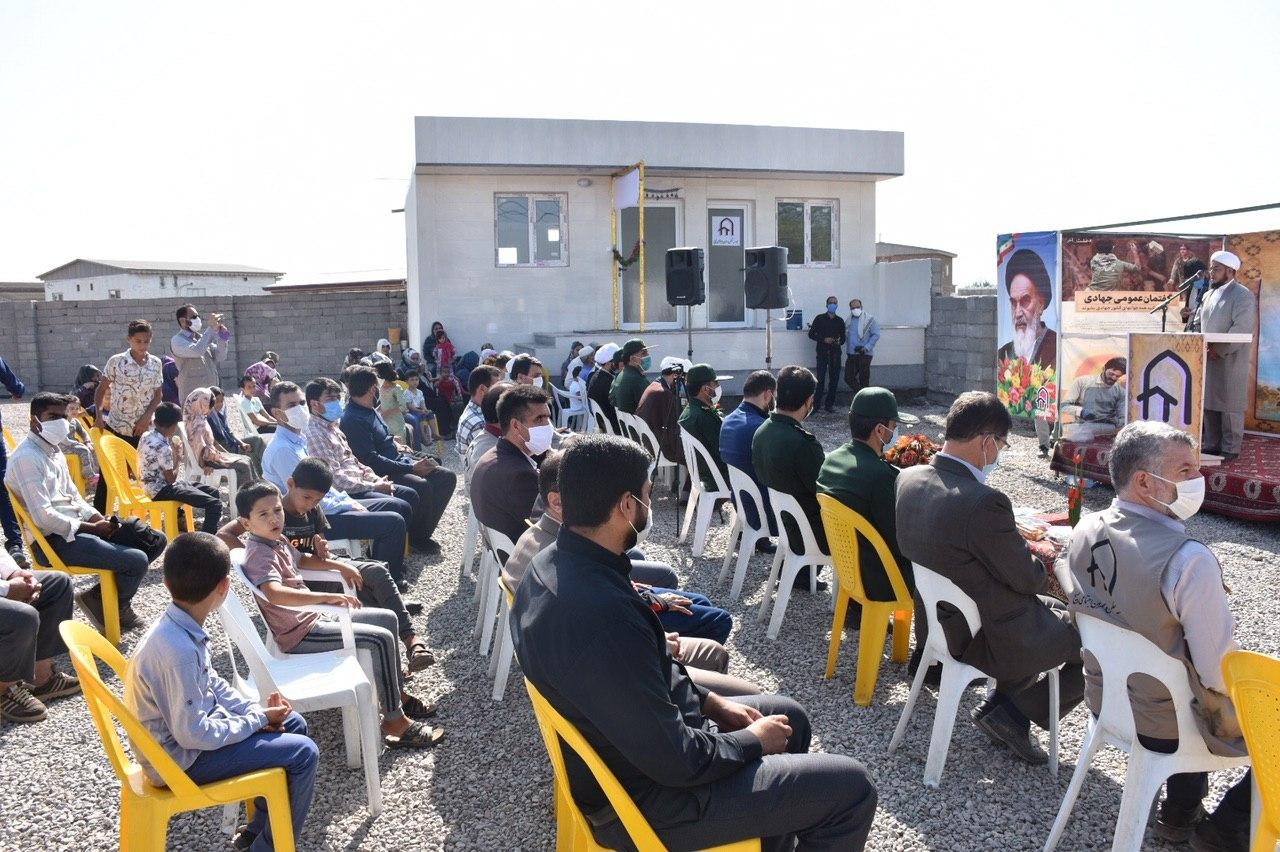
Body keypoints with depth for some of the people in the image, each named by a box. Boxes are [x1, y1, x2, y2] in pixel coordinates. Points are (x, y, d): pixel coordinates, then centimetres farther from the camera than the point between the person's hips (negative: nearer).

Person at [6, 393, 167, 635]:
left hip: (76, 526, 10)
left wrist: (99, 519, 1)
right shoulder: (26, 458, -16)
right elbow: (43, 517, -23)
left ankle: (99, 595, 8)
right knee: (136, 560, -22)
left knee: (155, 541, 5)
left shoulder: (54, 451, 15)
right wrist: (92, 528, -15)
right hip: (55, 539, -10)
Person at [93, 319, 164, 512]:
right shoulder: (116, 361, -6)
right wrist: (99, 415, -10)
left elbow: (158, 395, 6)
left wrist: (147, 417, -8)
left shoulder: (156, 364, 2)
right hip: (116, 427, -2)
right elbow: (101, 389, 1)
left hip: (142, 430, 2)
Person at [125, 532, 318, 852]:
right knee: (304, 753, -11)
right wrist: (257, 720, -16)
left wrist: (256, 710, -2)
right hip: (184, 756, -9)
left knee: (294, 724, 15)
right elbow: (194, 735, -28)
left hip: (191, 726, 9)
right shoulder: (179, 649, -33)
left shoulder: (180, 626, -4)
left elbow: (212, 683, 10)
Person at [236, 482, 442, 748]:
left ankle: (397, 693, 24)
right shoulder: (259, 554, -24)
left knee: (387, 618, 14)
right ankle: (395, 721, -10)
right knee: (380, 638, -19)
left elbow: (300, 560, 28)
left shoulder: (277, 540, 6)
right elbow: (274, 593, -43)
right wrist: (327, 597, -48)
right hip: (298, 636, -10)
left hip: (312, 619, 10)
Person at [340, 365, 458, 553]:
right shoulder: (352, 419, -15)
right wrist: (411, 467, -21)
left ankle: (423, 533, 1)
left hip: (398, 464, 10)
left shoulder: (370, 411, 16)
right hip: (380, 474, -10)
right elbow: (371, 459, -22)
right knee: (422, 486, -32)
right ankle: (415, 537, -8)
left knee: (447, 476, -3)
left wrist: (415, 462, 7)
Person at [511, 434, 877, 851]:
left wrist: (709, 701, 7)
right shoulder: (603, 613, -36)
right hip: (647, 793, -9)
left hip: (622, 746, 9)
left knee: (789, 718, 24)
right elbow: (676, 761, -28)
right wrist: (753, 741, -10)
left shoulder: (553, 563, -5)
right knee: (850, 788, -2)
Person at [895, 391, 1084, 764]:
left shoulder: (908, 478, -7)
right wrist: (1038, 560, 5)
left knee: (1054, 609, 30)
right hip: (988, 641, -8)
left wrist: (1023, 546, 6)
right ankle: (1011, 711, 12)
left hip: (942, 621, 8)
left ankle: (1001, 706, 25)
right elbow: (1028, 580, -18)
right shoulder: (984, 502, -32)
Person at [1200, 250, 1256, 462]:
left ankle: (1230, 450, 3)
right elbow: (1200, 323, 21)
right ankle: (1211, 445, 18)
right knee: (1209, 404, 9)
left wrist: (1218, 350, -18)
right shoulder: (1210, 295, 18)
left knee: (1229, 406, -3)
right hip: (1208, 359, 7)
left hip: (1230, 360, -7)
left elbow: (1242, 328, -17)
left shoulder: (1242, 295, -7)